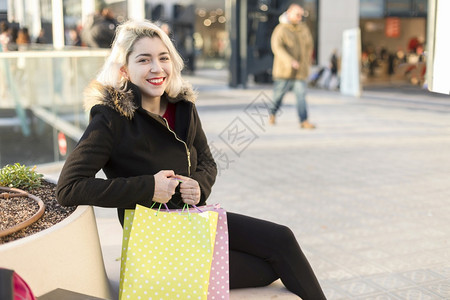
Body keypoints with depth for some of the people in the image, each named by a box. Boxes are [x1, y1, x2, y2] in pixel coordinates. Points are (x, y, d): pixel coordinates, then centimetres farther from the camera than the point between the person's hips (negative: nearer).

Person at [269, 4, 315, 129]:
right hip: (284, 69, -3)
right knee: (279, 93, 10)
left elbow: (309, 45, 23)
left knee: (301, 94, -9)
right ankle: (272, 112, 37)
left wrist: (307, 62, 23)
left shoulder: (304, 29, 8)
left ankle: (304, 121, -13)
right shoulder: (280, 30, -7)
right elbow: (277, 47, -21)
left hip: (300, 71, 3)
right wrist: (290, 61, -32)